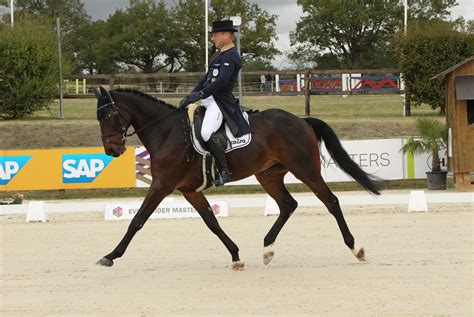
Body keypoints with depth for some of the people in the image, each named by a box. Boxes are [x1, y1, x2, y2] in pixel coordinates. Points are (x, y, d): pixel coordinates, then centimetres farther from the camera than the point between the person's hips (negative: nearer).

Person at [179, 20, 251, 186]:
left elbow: (221, 82, -22)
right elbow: (206, 79, 21)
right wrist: (190, 96, 10)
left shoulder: (231, 56, -11)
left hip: (221, 102, -11)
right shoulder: (218, 55, 20)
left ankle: (225, 171, -21)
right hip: (208, 99, 11)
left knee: (207, 132, -30)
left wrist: (200, 94, -26)